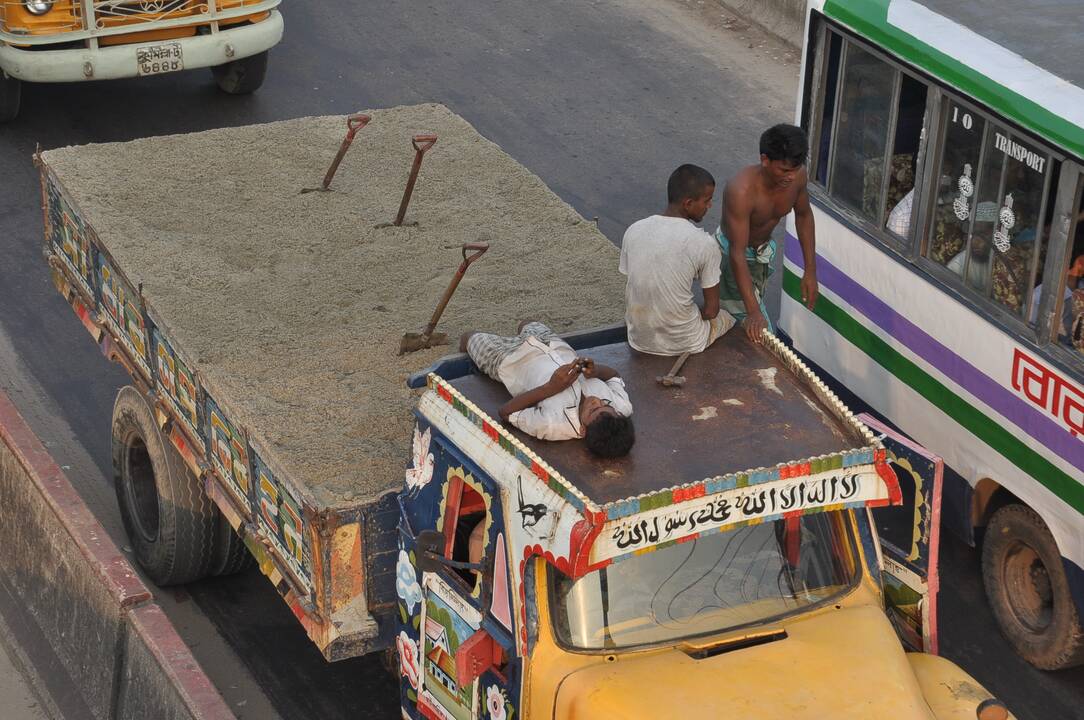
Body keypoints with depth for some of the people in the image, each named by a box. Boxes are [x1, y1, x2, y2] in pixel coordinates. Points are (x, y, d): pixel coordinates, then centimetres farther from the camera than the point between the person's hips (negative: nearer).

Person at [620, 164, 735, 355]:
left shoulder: (633, 231, -6)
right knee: (726, 319, 30)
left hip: (639, 340, 4)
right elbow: (711, 310, -10)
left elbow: (630, 296, 4)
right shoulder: (704, 244, -19)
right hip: (685, 343, -4)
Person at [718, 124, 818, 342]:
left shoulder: (797, 175, -22)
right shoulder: (741, 191, -41)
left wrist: (810, 271, -3)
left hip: (764, 250, 6)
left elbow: (803, 215, -1)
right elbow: (737, 253, -40)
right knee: (759, 336, -8)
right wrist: (753, 312, -44)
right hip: (732, 255, -6)